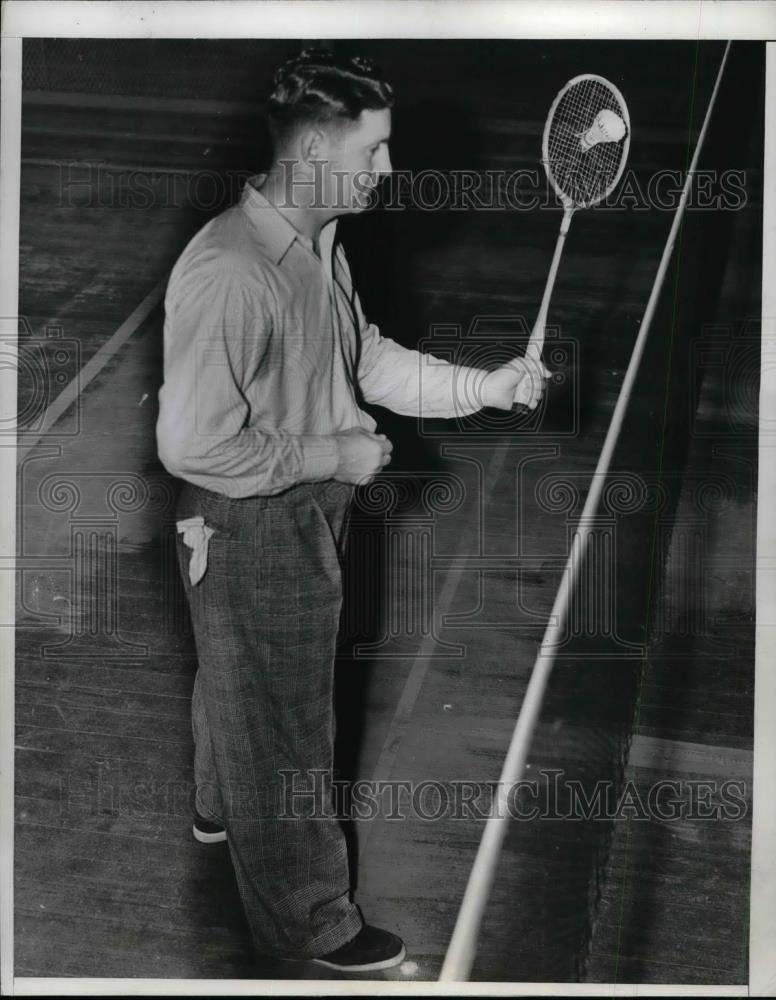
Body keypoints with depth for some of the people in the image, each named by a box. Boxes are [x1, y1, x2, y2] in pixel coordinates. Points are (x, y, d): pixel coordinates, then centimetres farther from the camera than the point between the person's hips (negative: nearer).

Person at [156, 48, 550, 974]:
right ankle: (310, 919, 29)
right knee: (283, 725, 8)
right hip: (251, 534, -9)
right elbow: (191, 445, -30)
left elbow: (369, 357, 9)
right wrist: (335, 456, -23)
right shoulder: (227, 272, -31)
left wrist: (487, 385, -2)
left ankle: (223, 810, 57)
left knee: (238, 687, 30)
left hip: (301, 517, 9)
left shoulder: (319, 245, 0)